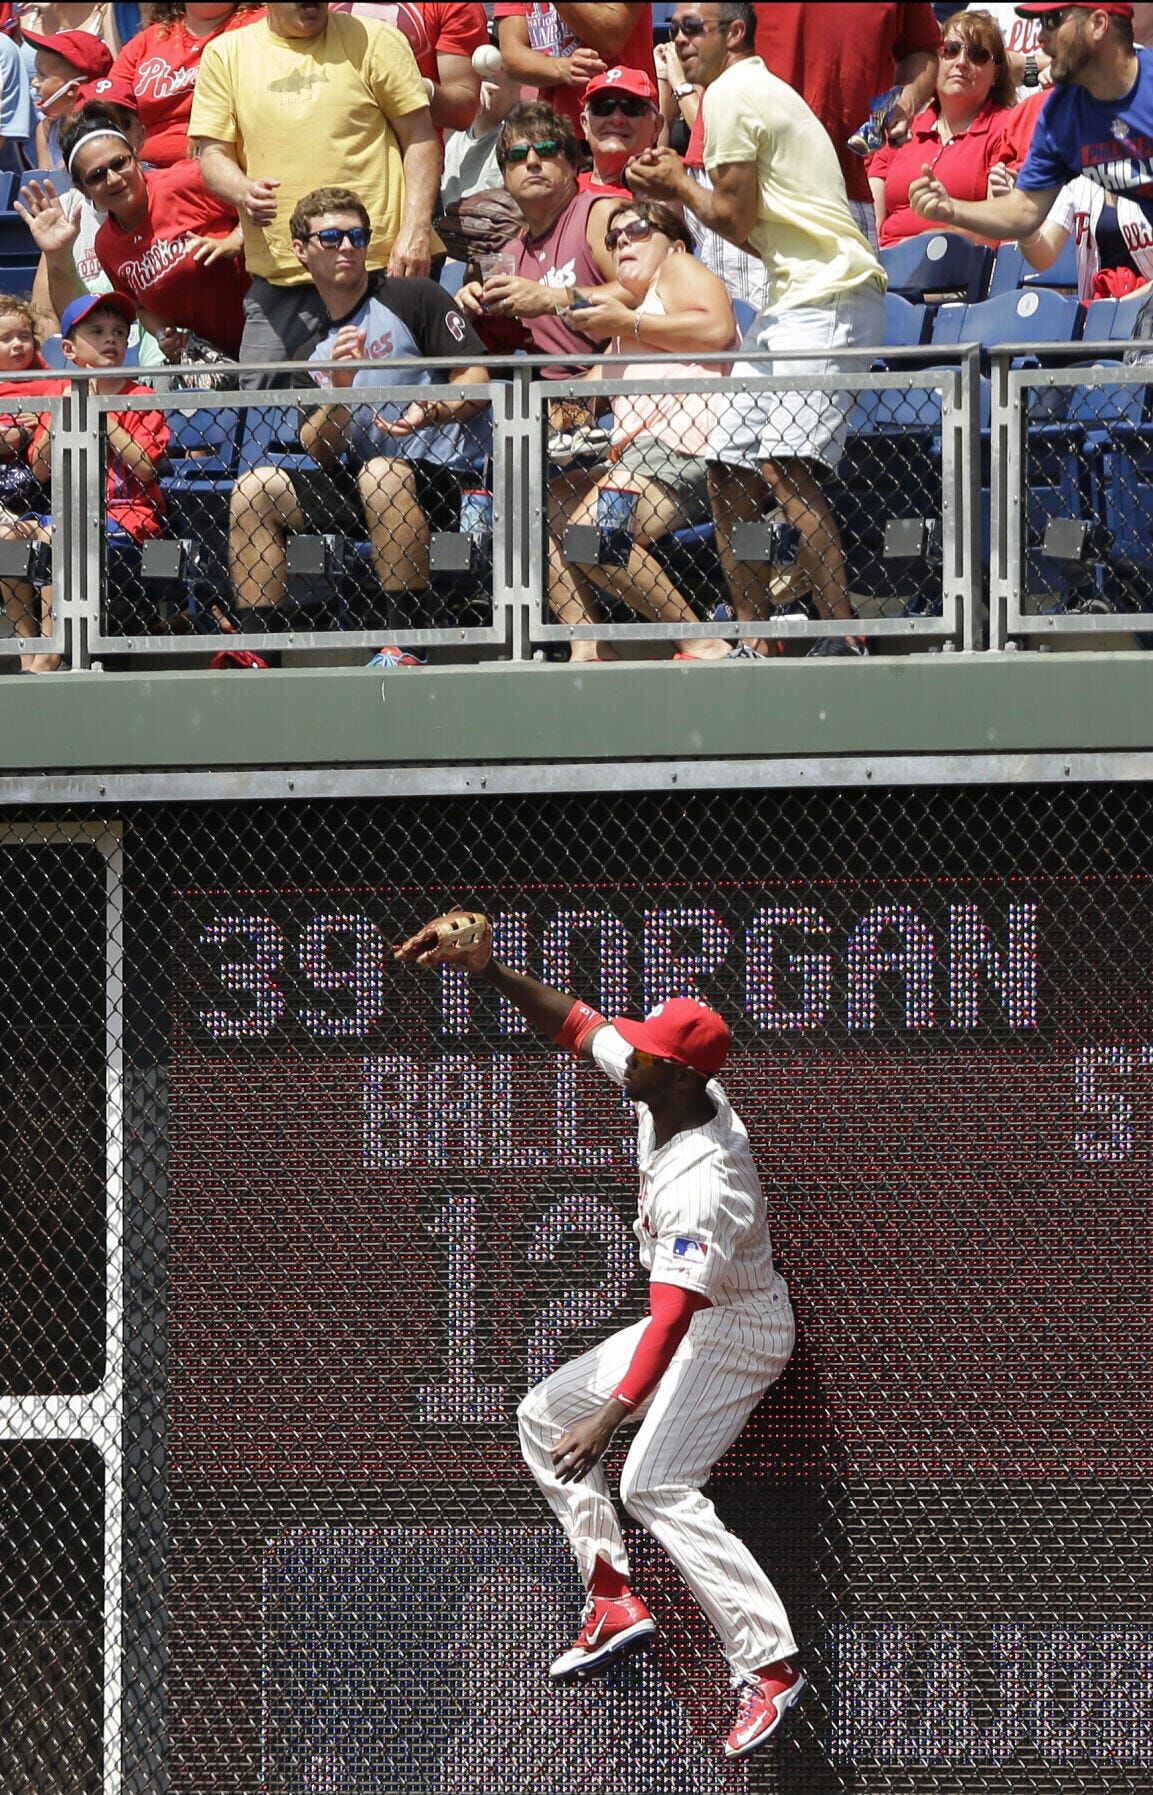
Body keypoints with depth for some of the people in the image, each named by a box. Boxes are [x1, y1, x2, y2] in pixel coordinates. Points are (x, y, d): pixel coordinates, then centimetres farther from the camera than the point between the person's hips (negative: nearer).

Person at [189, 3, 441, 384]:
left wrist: (415, 232, -7)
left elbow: (419, 139, 5)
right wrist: (243, 192, -15)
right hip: (279, 278, 2)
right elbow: (213, 156, 9)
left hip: (378, 267, -1)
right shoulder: (225, 55, 10)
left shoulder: (374, 41, 5)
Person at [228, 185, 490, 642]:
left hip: (442, 481, -6)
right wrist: (339, 389, -13)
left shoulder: (412, 297, -1)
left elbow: (476, 381, -6)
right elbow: (319, 454, 6)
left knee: (382, 474, -37)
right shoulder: (310, 347, 14)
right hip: (357, 490, 6)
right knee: (256, 489, -7)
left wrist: (432, 412, -27)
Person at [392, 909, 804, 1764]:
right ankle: (614, 1603, 12)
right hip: (693, 1317, 10)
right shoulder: (675, 1088, -11)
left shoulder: (701, 1184, -36)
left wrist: (610, 1418, -50)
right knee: (546, 1415, 13)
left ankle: (771, 1666, -25)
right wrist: (488, 970, -13)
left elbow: (672, 1320, -42)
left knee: (658, 1485, -24)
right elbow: (571, 1022, 1)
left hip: (733, 1332, -10)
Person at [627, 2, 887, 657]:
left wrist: (680, 186, 7)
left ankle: (845, 636, -27)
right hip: (792, 300, 11)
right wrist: (678, 188, 14)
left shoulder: (731, 94, -7)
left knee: (785, 463, -21)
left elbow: (736, 221, -9)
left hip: (827, 297, -11)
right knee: (730, 468, 9)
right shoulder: (757, 88, 24)